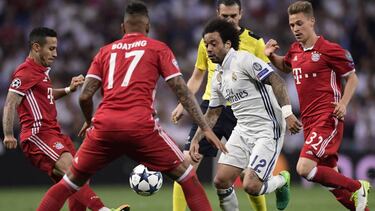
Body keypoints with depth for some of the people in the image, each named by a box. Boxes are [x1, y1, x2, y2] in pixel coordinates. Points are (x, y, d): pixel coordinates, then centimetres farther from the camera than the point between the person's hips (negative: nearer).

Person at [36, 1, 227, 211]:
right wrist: (206, 128, 5)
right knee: (186, 175, 10)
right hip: (141, 126, -3)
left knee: (72, 180, 18)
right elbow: (182, 91, 5)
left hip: (105, 125, 3)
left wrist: (89, 122, 32)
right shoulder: (159, 49, 13)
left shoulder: (106, 51, 20)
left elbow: (85, 96, 13)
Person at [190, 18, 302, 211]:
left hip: (268, 130, -8)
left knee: (251, 186, -16)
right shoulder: (217, 77, 13)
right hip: (242, 130, 8)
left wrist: (287, 112, -31)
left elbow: (275, 80, -21)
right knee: (221, 181, -4)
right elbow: (212, 114, 23)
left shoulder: (243, 59, -12)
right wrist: (195, 140, 16)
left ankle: (281, 181, 16)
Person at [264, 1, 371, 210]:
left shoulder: (329, 49, -9)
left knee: (305, 168, -23)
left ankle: (357, 188, -5)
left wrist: (343, 103, -17)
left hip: (327, 120, -8)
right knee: (330, 177, 8)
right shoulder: (295, 50, 12)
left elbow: (352, 77, -3)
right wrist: (272, 55, 14)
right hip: (309, 122, 8)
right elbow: (286, 66, 34)